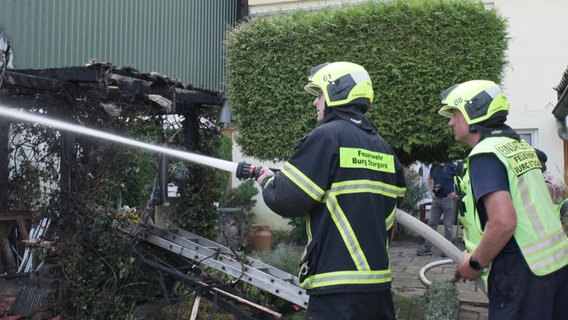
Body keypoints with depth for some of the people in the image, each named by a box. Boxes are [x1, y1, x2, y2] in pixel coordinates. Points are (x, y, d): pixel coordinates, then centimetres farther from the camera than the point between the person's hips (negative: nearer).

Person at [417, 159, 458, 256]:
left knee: (448, 225, 2)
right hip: (436, 198, 5)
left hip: (448, 199, -5)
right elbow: (430, 178, 26)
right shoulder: (434, 167, 7)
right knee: (431, 223, 8)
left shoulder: (453, 167, -9)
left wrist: (457, 192, -10)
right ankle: (427, 248, 15)